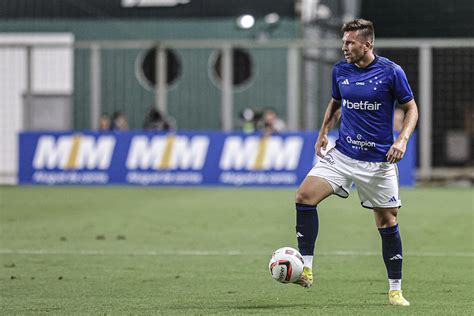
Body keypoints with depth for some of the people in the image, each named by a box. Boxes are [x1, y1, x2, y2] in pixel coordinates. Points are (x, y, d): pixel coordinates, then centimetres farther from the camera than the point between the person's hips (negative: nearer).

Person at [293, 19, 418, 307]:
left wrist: (402, 140, -15)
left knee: (388, 222, 2)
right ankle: (306, 270, -12)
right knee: (305, 195, -16)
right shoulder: (340, 70, 4)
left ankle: (396, 290, 16)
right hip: (343, 154, 4)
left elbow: (411, 108, -1)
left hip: (379, 161, -3)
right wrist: (324, 132, 7)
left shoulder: (391, 72, -9)